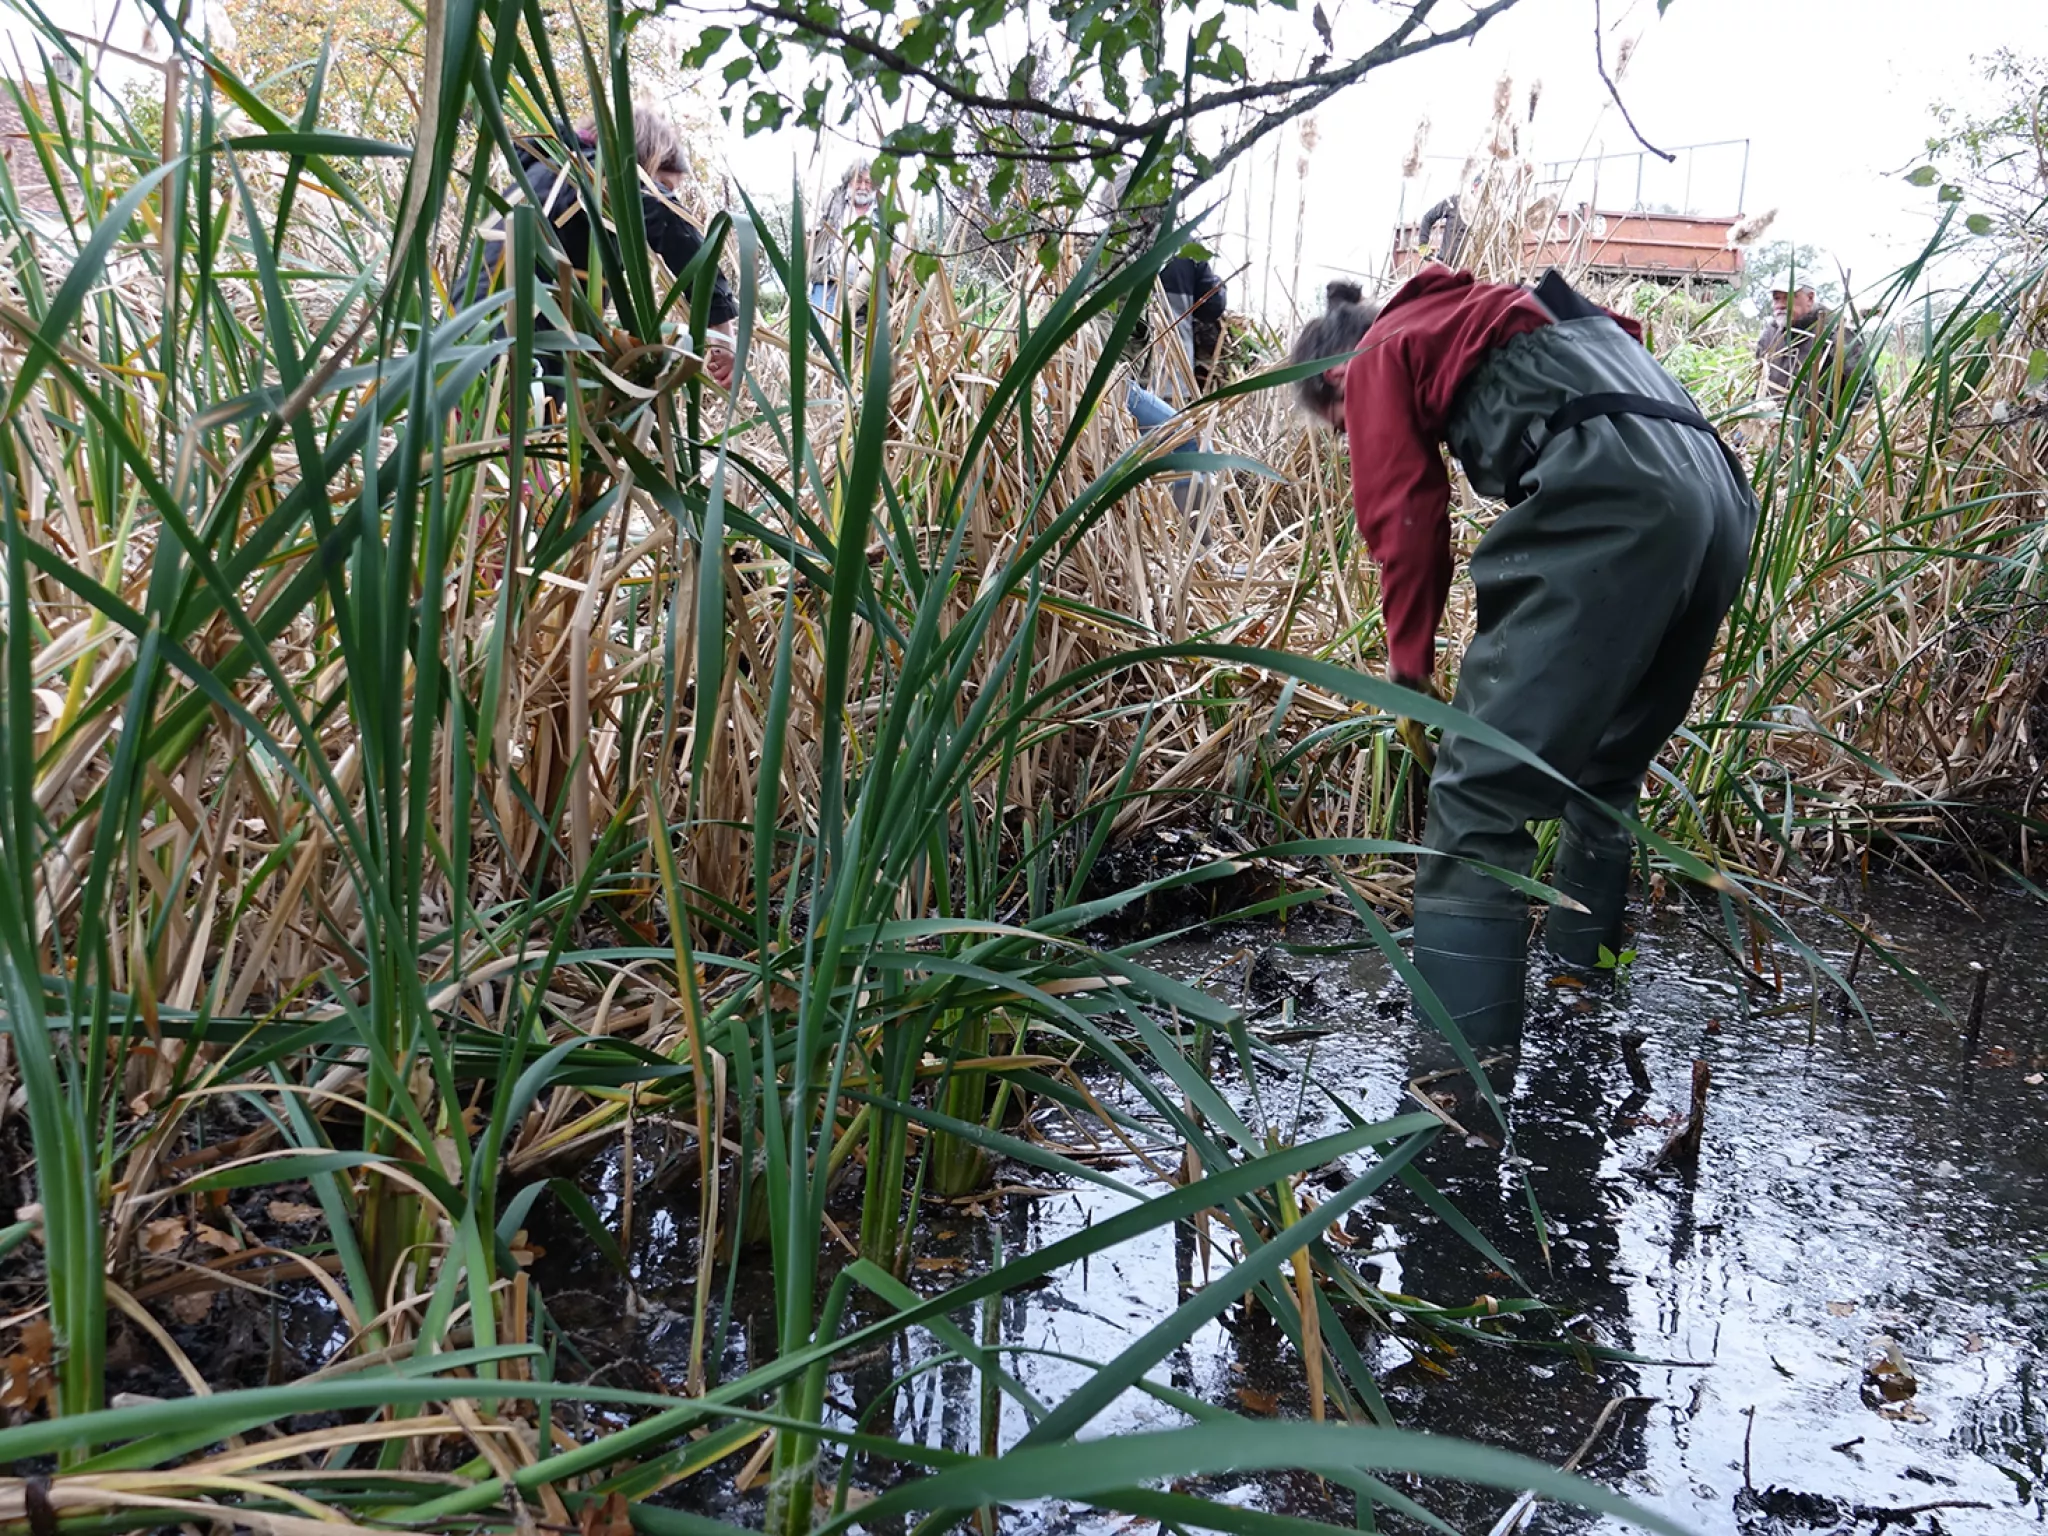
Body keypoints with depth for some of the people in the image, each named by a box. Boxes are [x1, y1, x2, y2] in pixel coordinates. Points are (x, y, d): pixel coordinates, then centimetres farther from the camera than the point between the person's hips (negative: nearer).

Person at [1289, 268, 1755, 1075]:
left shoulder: (1379, 358, 18)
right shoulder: (1489, 320, 40)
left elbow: (1406, 517, 6)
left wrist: (1409, 665, 14)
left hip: (1611, 500, -9)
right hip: (1720, 497, 9)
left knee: (1481, 789, -10)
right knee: (1604, 773, 24)